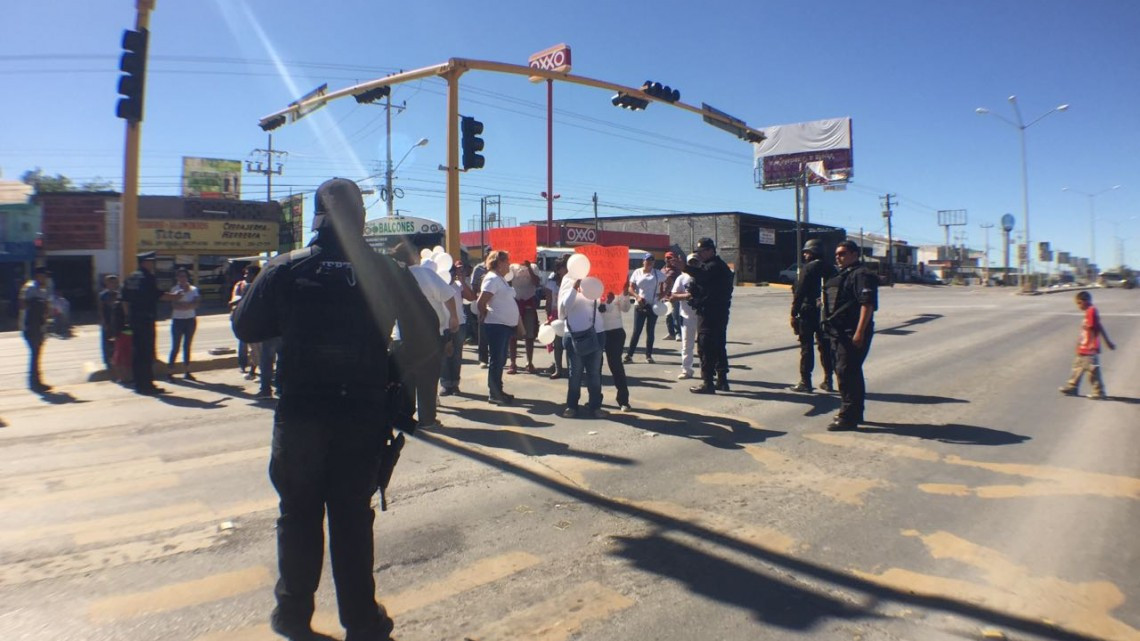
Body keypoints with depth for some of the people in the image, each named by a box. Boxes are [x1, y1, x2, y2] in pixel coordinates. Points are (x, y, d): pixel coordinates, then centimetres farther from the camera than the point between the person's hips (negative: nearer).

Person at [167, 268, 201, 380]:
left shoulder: (193, 289, 7)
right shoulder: (174, 289, 1)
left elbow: (196, 304, -6)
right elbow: (174, 305, -11)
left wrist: (181, 305, -16)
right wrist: (189, 305, -16)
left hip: (191, 320, 2)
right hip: (178, 320, -2)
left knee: (187, 346, 9)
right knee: (175, 347, -3)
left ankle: (187, 371, 14)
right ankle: (170, 371, 2)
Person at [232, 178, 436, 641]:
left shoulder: (287, 269, -6)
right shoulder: (386, 271, -6)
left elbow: (245, 327, 2)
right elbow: (425, 337, -5)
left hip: (300, 413, 0)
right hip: (363, 415, 0)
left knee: (299, 514, 16)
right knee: (353, 516, 12)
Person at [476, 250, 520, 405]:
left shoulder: (500, 279, 15)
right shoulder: (492, 279, -14)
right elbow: (481, 302, -20)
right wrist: (485, 318, -6)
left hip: (505, 325, 10)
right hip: (496, 325, -10)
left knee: (500, 360, 15)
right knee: (496, 360, -3)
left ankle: (497, 391, 23)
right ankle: (494, 394, 3)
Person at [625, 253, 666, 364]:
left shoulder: (658, 274, 3)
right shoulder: (637, 273, 3)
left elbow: (663, 289, 10)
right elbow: (631, 288, 1)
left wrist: (661, 295, -9)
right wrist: (637, 296, -16)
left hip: (653, 306, 1)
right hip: (640, 306, 0)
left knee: (650, 331, 6)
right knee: (636, 331, -3)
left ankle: (648, 355, 12)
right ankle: (629, 354, 0)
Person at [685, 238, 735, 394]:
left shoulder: (715, 266, -14)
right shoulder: (718, 266, 20)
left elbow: (703, 275, -34)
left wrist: (685, 267, -44)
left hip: (709, 313, -11)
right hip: (718, 312, 11)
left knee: (705, 347, -9)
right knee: (718, 346, 15)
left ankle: (707, 382, -8)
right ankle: (722, 380, 23)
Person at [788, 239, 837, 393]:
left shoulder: (808, 268, -10)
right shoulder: (830, 269, 10)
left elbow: (799, 293, -15)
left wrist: (794, 313, -11)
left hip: (808, 313, -6)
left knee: (807, 348, -1)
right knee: (826, 347, 12)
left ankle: (805, 382, 0)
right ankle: (828, 381, 17)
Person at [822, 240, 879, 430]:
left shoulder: (862, 274, -12)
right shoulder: (843, 275, 20)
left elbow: (868, 304, -22)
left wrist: (860, 332, -27)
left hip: (853, 334, -11)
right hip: (841, 333, 11)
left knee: (846, 372, -10)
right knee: (852, 372, 17)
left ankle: (848, 416, -6)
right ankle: (854, 413, 28)